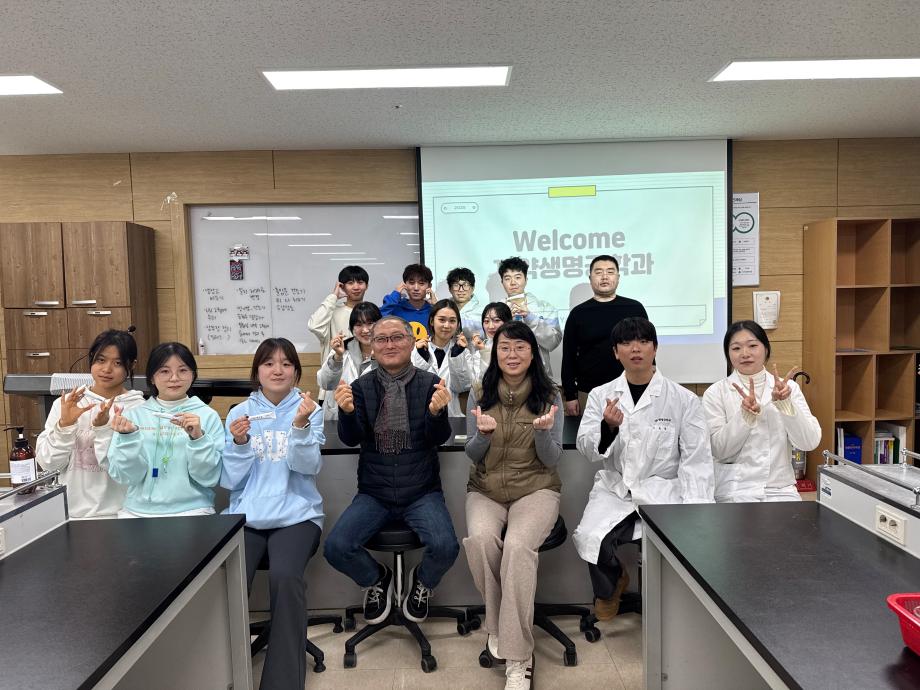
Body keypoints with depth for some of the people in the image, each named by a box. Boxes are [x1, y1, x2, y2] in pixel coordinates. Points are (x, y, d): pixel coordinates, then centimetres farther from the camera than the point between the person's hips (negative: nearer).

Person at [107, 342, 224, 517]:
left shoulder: (208, 416, 0)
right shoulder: (133, 415, 6)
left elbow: (209, 478, -4)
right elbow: (125, 476, 1)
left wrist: (198, 438, -17)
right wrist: (128, 437, -13)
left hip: (191, 511, -2)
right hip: (138, 511, 3)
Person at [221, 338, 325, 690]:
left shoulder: (310, 409, 5)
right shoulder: (240, 412, 9)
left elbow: (307, 466, -9)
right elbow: (230, 480, 4)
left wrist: (301, 425, -25)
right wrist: (239, 443, -14)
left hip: (296, 514, -1)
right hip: (246, 514, 2)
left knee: (285, 576, -28)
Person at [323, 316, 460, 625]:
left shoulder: (429, 384, -1)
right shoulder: (362, 386, 4)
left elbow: (439, 438, -10)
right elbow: (351, 439, -6)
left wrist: (436, 412, -31)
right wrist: (347, 411, -27)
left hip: (422, 492, -1)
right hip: (373, 493, 2)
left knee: (445, 547, -24)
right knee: (335, 547, -19)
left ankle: (422, 582, 14)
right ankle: (376, 580, 16)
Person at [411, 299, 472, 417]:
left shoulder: (463, 351, 9)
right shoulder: (418, 348, 5)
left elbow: (463, 387, -2)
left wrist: (458, 356, -10)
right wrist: (421, 357, -13)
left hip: (452, 415, 1)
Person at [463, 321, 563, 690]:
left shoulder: (549, 395, -2)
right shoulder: (480, 394, 3)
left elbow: (551, 459, -5)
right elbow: (472, 455, 3)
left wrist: (543, 430, -26)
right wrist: (484, 433, -20)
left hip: (536, 489, -2)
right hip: (485, 490, 2)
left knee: (518, 545, -31)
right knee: (480, 539, -30)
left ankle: (518, 656, -19)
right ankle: (497, 624, -3)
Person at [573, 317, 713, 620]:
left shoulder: (684, 399, 0)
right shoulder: (600, 395, 6)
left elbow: (696, 460, -4)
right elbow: (585, 449, 0)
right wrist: (608, 428, -21)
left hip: (663, 490, -1)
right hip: (614, 489, 1)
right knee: (590, 538, -25)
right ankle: (610, 586, 14)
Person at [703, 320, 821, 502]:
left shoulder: (789, 387, 5)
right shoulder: (716, 393, -1)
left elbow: (810, 442, -3)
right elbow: (719, 450, -8)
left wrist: (785, 403, -18)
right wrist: (745, 414, -21)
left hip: (781, 491, 2)